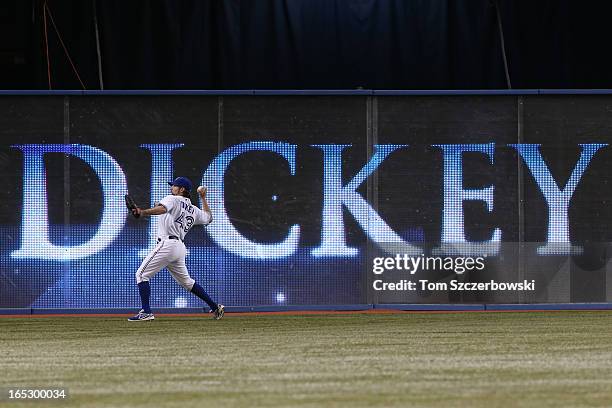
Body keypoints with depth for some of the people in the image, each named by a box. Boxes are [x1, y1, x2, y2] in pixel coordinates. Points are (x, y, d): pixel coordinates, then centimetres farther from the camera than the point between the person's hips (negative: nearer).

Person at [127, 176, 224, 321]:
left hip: (167, 243, -8)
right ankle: (215, 307, 19)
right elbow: (208, 218, 36)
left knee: (142, 274, -5)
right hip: (180, 247, 8)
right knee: (186, 280, 21)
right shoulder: (194, 210, 19)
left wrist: (142, 212, -34)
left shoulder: (173, 199, -2)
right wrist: (203, 198, 41)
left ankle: (146, 312, -14)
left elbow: (161, 209, -25)